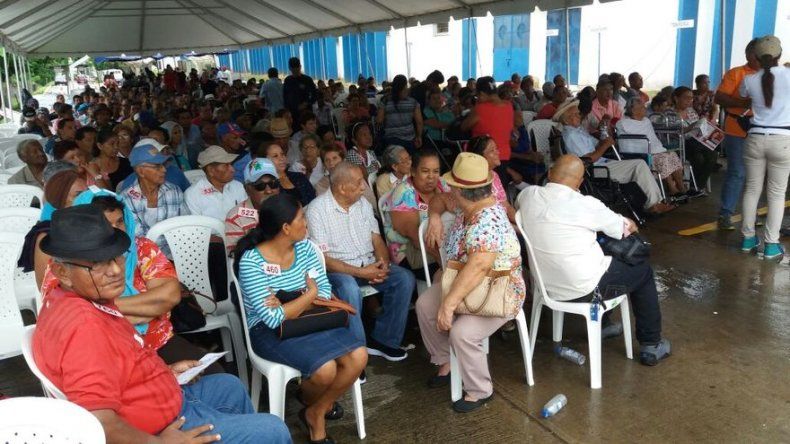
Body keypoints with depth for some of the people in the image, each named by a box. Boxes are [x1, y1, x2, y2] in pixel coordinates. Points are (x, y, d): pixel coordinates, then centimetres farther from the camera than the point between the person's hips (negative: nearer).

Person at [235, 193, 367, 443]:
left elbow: (325, 291, -4)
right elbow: (274, 318, -23)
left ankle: (316, 412, 9)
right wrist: (309, 294, -11)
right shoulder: (251, 262, -20)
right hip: (269, 330, -6)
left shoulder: (304, 247, -1)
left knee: (358, 356, -14)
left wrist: (289, 306, -21)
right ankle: (310, 402, 13)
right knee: (325, 369, -27)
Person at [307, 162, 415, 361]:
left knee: (405, 278, -15)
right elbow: (322, 258, -17)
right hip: (336, 269, -6)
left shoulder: (363, 203, 7)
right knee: (350, 289, -37)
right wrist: (360, 272, -23)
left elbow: (377, 239, 10)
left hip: (369, 264, 6)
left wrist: (383, 263, -12)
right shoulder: (317, 209, -13)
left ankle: (382, 339, -5)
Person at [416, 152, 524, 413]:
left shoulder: (487, 222, -32)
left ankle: (480, 391, -3)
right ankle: (446, 362, 17)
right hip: (464, 282, 10)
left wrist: (449, 304, -43)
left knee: (461, 333, -27)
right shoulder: (472, 207, -4)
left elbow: (478, 267, -43)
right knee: (424, 304, 2)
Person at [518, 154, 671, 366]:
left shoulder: (527, 196, -8)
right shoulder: (585, 205, -20)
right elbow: (627, 227, -2)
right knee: (643, 272, 18)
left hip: (546, 285, 6)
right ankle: (651, 346, 27)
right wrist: (631, 225, 22)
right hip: (583, 289, -6)